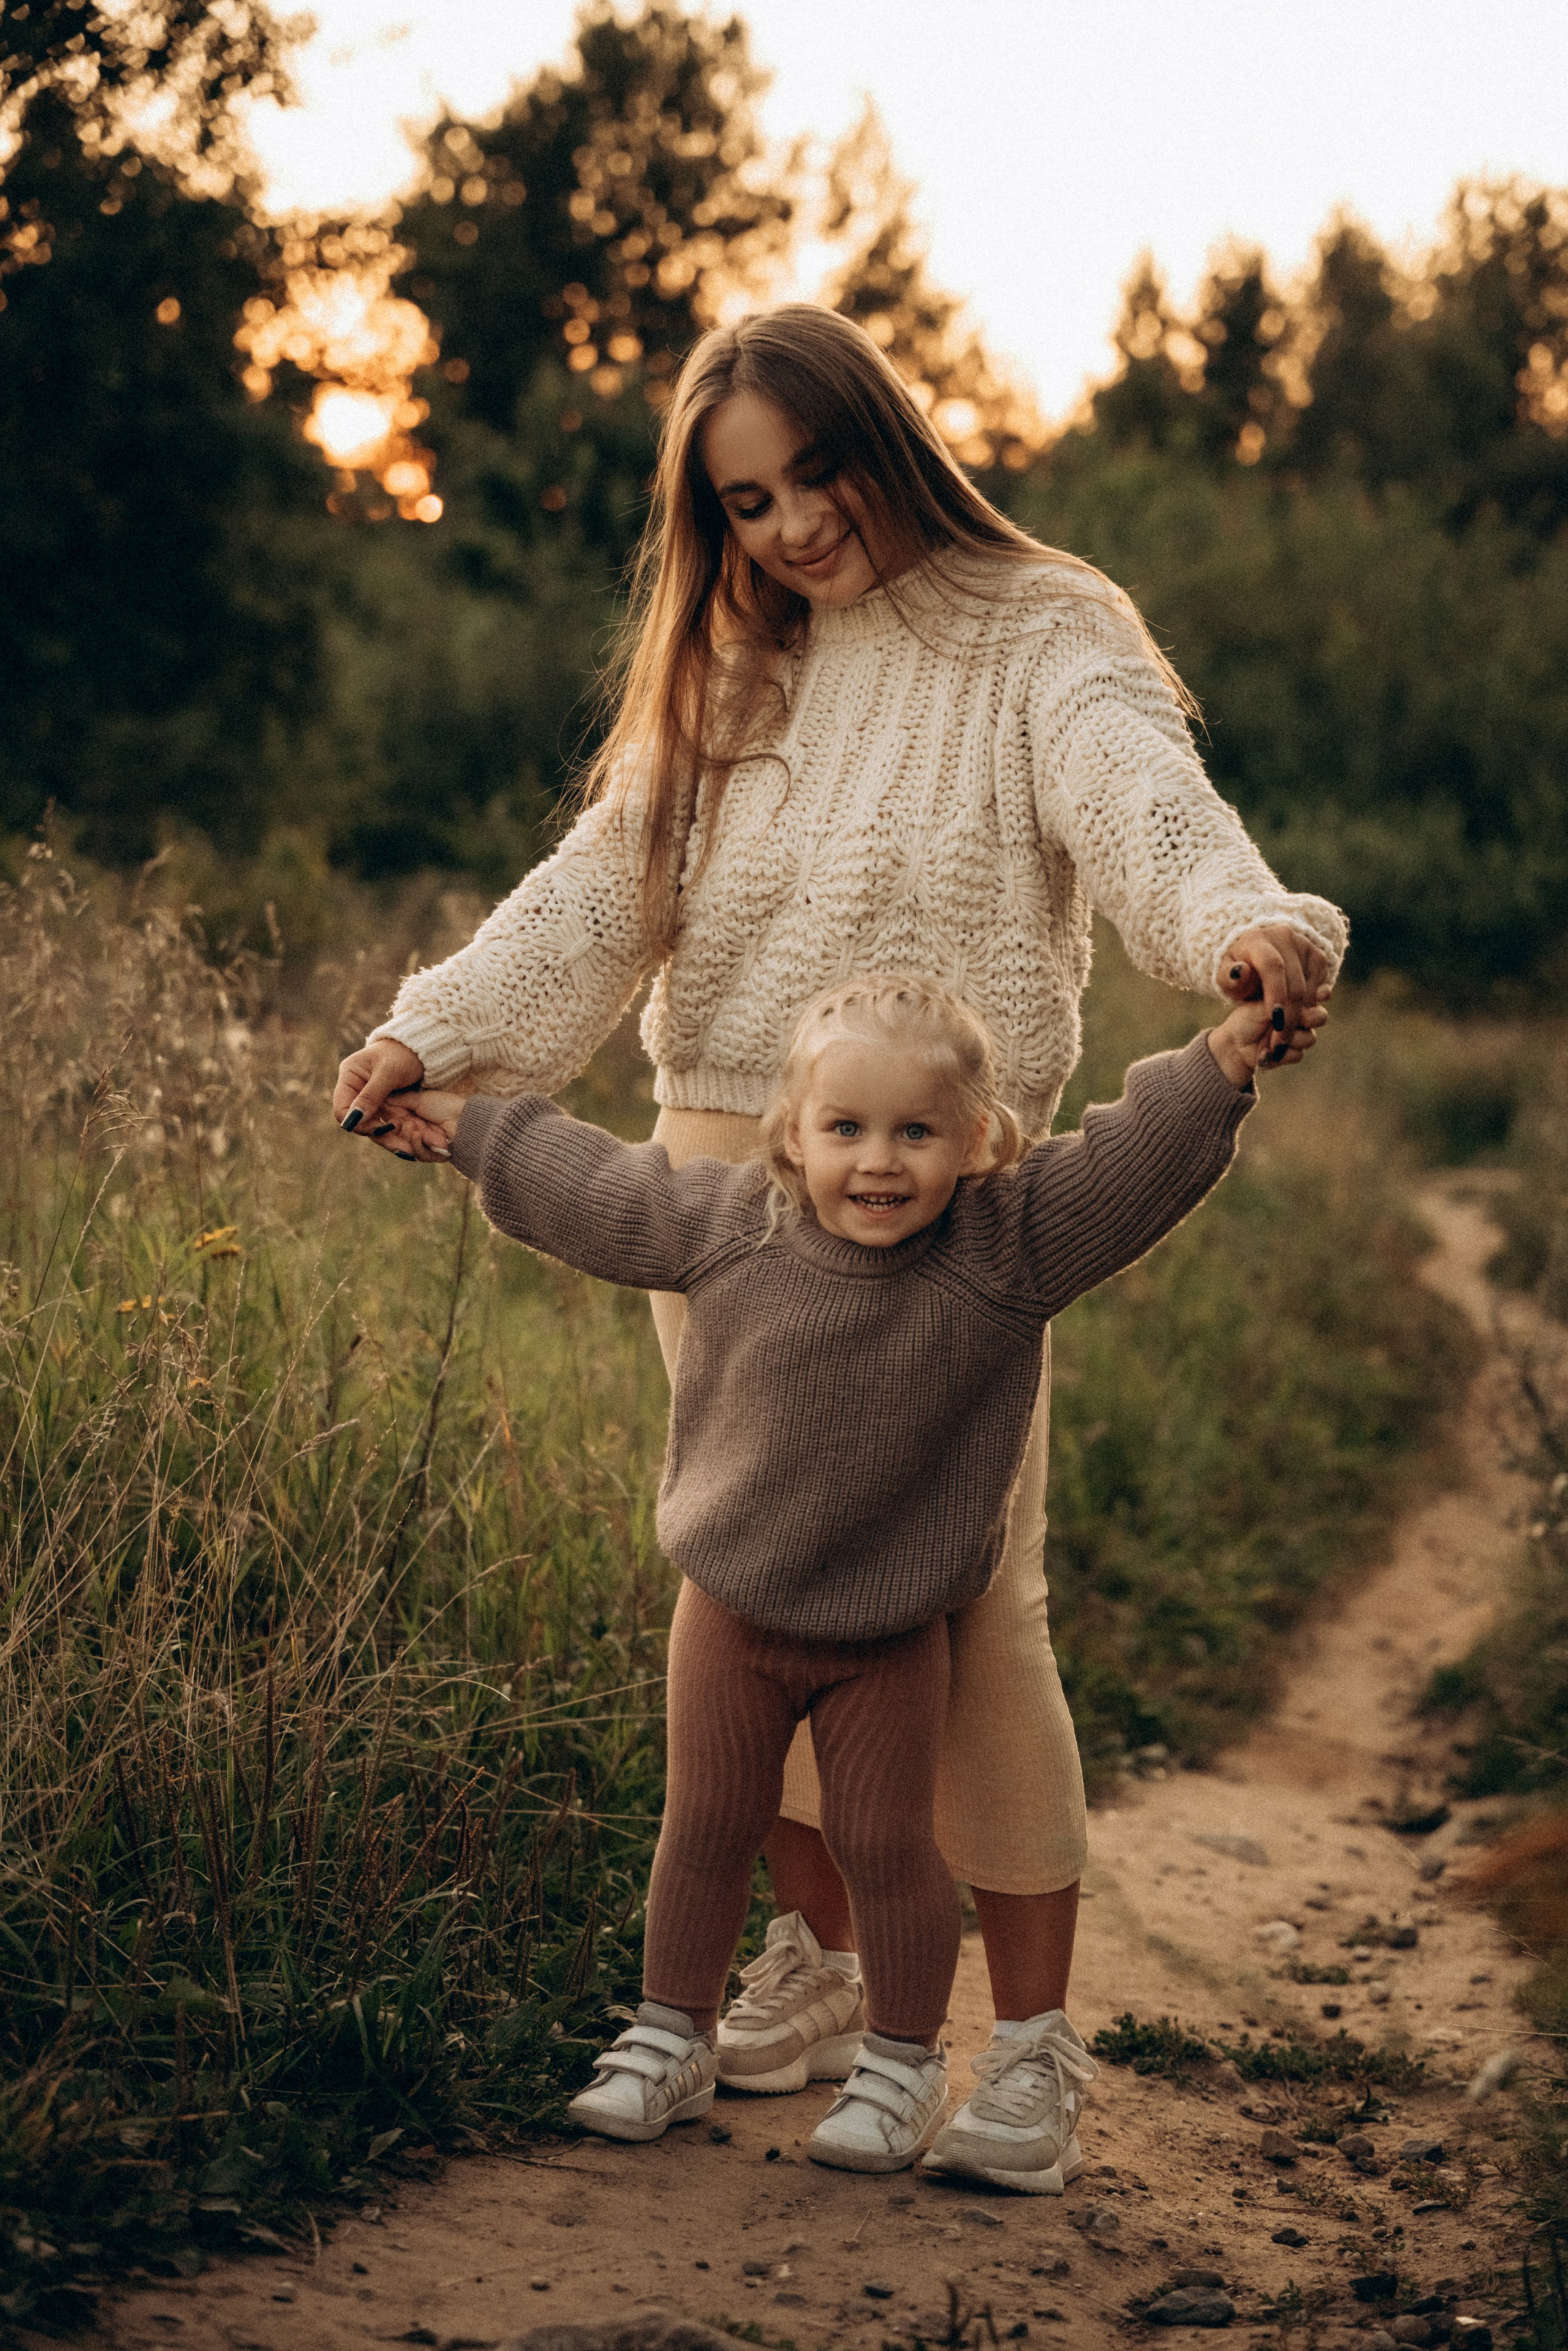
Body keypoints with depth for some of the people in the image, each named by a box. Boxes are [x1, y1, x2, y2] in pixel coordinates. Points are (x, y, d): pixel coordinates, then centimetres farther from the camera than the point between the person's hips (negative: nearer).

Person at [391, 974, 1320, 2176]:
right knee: (707, 1827, 12)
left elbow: (1139, 1156, -16)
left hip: (893, 1632, -2)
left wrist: (1227, 1057, -28)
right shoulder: (726, 1222, -10)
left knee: (885, 1842, 6)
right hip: (732, 1608, 2)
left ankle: (903, 2062, 24)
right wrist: (464, 1125, 13)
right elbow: (590, 1185, 5)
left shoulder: (1007, 1247, -15)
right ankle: (672, 2036, 29)